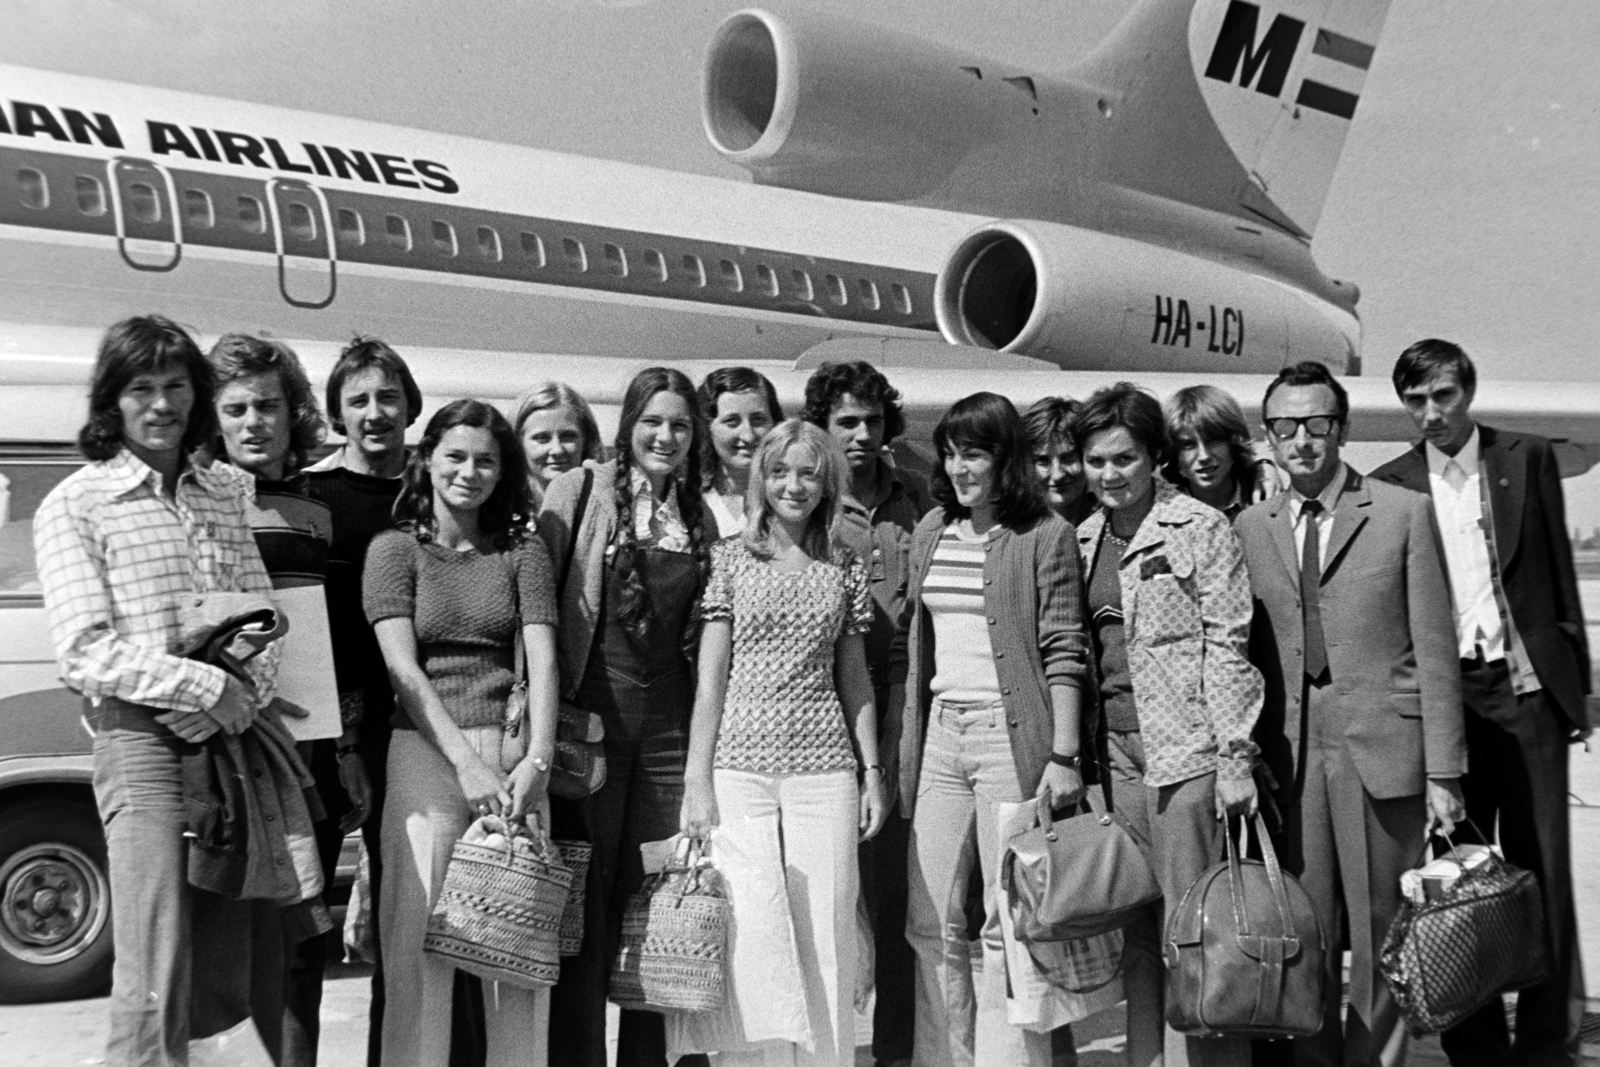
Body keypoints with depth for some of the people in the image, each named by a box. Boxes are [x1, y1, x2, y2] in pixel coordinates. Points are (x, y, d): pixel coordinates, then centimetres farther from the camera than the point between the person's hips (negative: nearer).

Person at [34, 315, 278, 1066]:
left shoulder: (224, 497, 15)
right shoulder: (75, 506, 0)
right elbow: (86, 651, -8)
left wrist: (244, 693, -8)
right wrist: (208, 686, -16)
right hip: (143, 741, -5)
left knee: (234, 966, 11)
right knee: (155, 984, -12)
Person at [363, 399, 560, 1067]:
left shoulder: (522, 551, 12)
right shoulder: (395, 548, 7)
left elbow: (542, 661, 1)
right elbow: (403, 667, -4)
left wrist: (536, 760, -14)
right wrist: (467, 760, -15)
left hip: (512, 755, 2)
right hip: (426, 754, -2)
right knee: (422, 942, -4)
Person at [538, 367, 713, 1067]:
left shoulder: (700, 518, 13)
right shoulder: (581, 491, 1)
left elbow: (707, 636, 15)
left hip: (669, 726, 3)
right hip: (589, 716, -3)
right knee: (585, 900, 1)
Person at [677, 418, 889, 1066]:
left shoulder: (846, 570, 11)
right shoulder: (730, 559, 5)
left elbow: (854, 678, 14)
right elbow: (710, 675, 2)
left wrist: (873, 772, 8)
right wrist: (696, 779, -3)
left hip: (823, 770, 2)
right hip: (739, 768, -2)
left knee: (823, 933, 1)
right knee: (751, 934, -6)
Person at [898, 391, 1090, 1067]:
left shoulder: (1044, 534, -3)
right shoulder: (930, 533, 14)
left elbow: (1064, 650, -6)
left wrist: (1064, 754, -12)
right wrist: (909, 741, 12)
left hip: (1011, 735, -6)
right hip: (939, 734, 6)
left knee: (1009, 923, -2)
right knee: (931, 923, 8)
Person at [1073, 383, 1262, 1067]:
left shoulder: (1200, 528, -3)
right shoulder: (1084, 539, 13)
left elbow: (1227, 646, -7)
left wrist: (1236, 756, -12)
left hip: (1189, 748, -5)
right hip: (1118, 750, 5)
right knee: (1138, 932, 10)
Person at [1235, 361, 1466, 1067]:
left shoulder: (1404, 513, 2)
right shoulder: (1250, 528, 9)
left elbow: (1434, 648, 0)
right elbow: (1242, 652, 9)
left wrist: (1443, 770, -4)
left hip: (1382, 749, -2)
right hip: (1289, 753, 2)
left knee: (1379, 931, 6)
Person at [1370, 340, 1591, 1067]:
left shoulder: (1527, 460, 5)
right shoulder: (1389, 487, 4)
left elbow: (1559, 574, 6)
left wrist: (1577, 682, 4)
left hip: (1526, 689, 0)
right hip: (1441, 698, 0)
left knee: (1542, 870, 4)